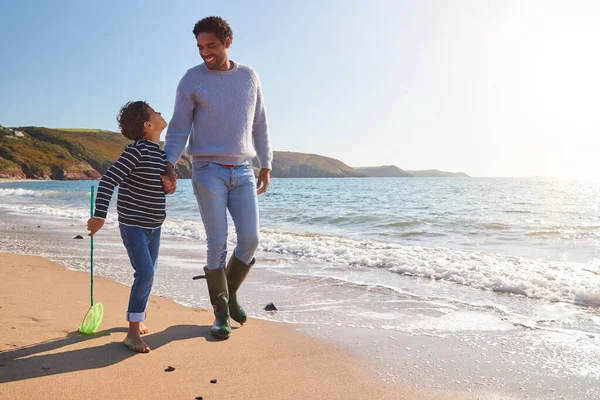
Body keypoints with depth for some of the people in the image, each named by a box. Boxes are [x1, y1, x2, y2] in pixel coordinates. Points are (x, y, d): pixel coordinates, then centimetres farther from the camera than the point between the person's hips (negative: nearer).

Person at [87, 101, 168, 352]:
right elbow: (108, 180, -24)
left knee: (148, 275, 16)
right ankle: (133, 332, -5)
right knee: (145, 274, -16)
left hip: (154, 225, 8)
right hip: (133, 225, -8)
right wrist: (99, 215, -29)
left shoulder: (162, 154, 6)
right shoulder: (137, 150, -19)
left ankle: (137, 318, 36)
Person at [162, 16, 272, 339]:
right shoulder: (192, 79, 0)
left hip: (243, 171, 3)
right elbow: (178, 128, -1)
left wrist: (266, 164, 9)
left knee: (250, 240, -2)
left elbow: (259, 125, 14)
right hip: (208, 170, -3)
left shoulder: (249, 77, 9)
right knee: (217, 244, -4)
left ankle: (230, 292, 26)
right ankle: (221, 312, 12)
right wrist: (169, 165, -15)